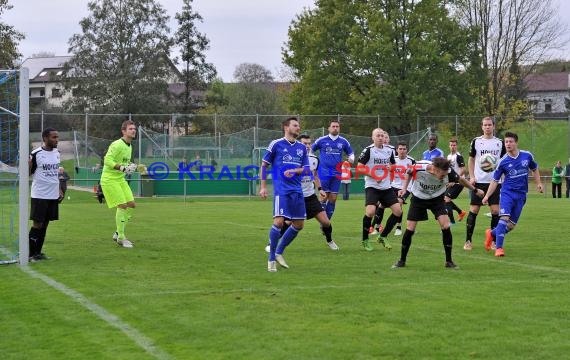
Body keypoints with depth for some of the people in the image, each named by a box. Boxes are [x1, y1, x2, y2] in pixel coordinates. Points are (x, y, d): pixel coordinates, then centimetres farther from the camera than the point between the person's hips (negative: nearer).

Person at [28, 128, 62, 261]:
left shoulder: (57, 153, 8)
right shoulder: (36, 154, -12)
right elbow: (28, 173, -8)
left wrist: (59, 190, 18)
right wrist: (28, 164, -28)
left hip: (53, 195, 6)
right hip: (39, 195, -6)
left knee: (45, 223, 9)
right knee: (37, 223, -5)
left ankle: (38, 252, 17)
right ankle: (30, 254, 2)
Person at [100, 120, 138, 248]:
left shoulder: (129, 146, 12)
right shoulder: (117, 145, -17)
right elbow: (107, 160, -24)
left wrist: (131, 167, 5)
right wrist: (122, 168, -29)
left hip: (120, 179, 9)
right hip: (109, 179, -9)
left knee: (131, 204, 2)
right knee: (122, 205, -15)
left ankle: (118, 233, 15)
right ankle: (120, 238, -6)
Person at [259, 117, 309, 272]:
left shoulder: (302, 147, 13)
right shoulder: (276, 144, 0)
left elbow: (307, 169, 11)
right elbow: (264, 164, 5)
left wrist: (294, 171, -10)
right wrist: (263, 187, -1)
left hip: (297, 190, 6)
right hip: (281, 189, -6)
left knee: (299, 224, 5)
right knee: (279, 221, -16)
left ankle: (279, 252, 23)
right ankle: (271, 259, -3)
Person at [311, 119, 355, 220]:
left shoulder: (343, 141, 8)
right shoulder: (321, 140, 0)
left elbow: (350, 153, 22)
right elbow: (311, 150, 12)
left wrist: (351, 159, 1)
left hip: (337, 173, 3)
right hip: (324, 173, -3)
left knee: (333, 198, 2)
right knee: (324, 197, -6)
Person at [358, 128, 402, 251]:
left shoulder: (389, 151, 9)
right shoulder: (368, 151, -7)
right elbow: (359, 168, -8)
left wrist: (391, 168, -1)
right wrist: (373, 175, -18)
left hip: (386, 187, 6)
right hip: (372, 187, -6)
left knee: (398, 211, -3)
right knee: (370, 211, -23)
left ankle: (383, 237, 14)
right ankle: (365, 240, -3)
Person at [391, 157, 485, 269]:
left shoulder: (448, 171, -29)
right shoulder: (418, 168, -33)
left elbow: (460, 180, -6)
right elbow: (409, 173, -6)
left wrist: (475, 190, 5)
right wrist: (404, 188, -13)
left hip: (437, 198, 1)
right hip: (418, 198, -1)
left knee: (446, 226, -16)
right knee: (409, 229, -5)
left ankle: (449, 261, -3)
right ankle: (402, 261, 14)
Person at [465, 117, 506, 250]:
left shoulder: (500, 143, 7)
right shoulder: (476, 141, 4)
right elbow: (471, 160, 10)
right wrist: (471, 177, -2)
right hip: (479, 181, -1)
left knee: (495, 211, -3)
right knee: (473, 210, -2)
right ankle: (468, 240, 6)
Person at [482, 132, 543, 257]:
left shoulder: (527, 156, 1)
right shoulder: (503, 162, -4)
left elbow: (534, 169, 20)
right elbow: (495, 180, 2)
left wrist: (538, 183, 10)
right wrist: (487, 196, -6)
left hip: (521, 195, 3)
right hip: (507, 193, -3)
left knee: (511, 225, 3)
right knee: (504, 218, -22)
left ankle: (492, 234, 30)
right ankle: (499, 248, -16)